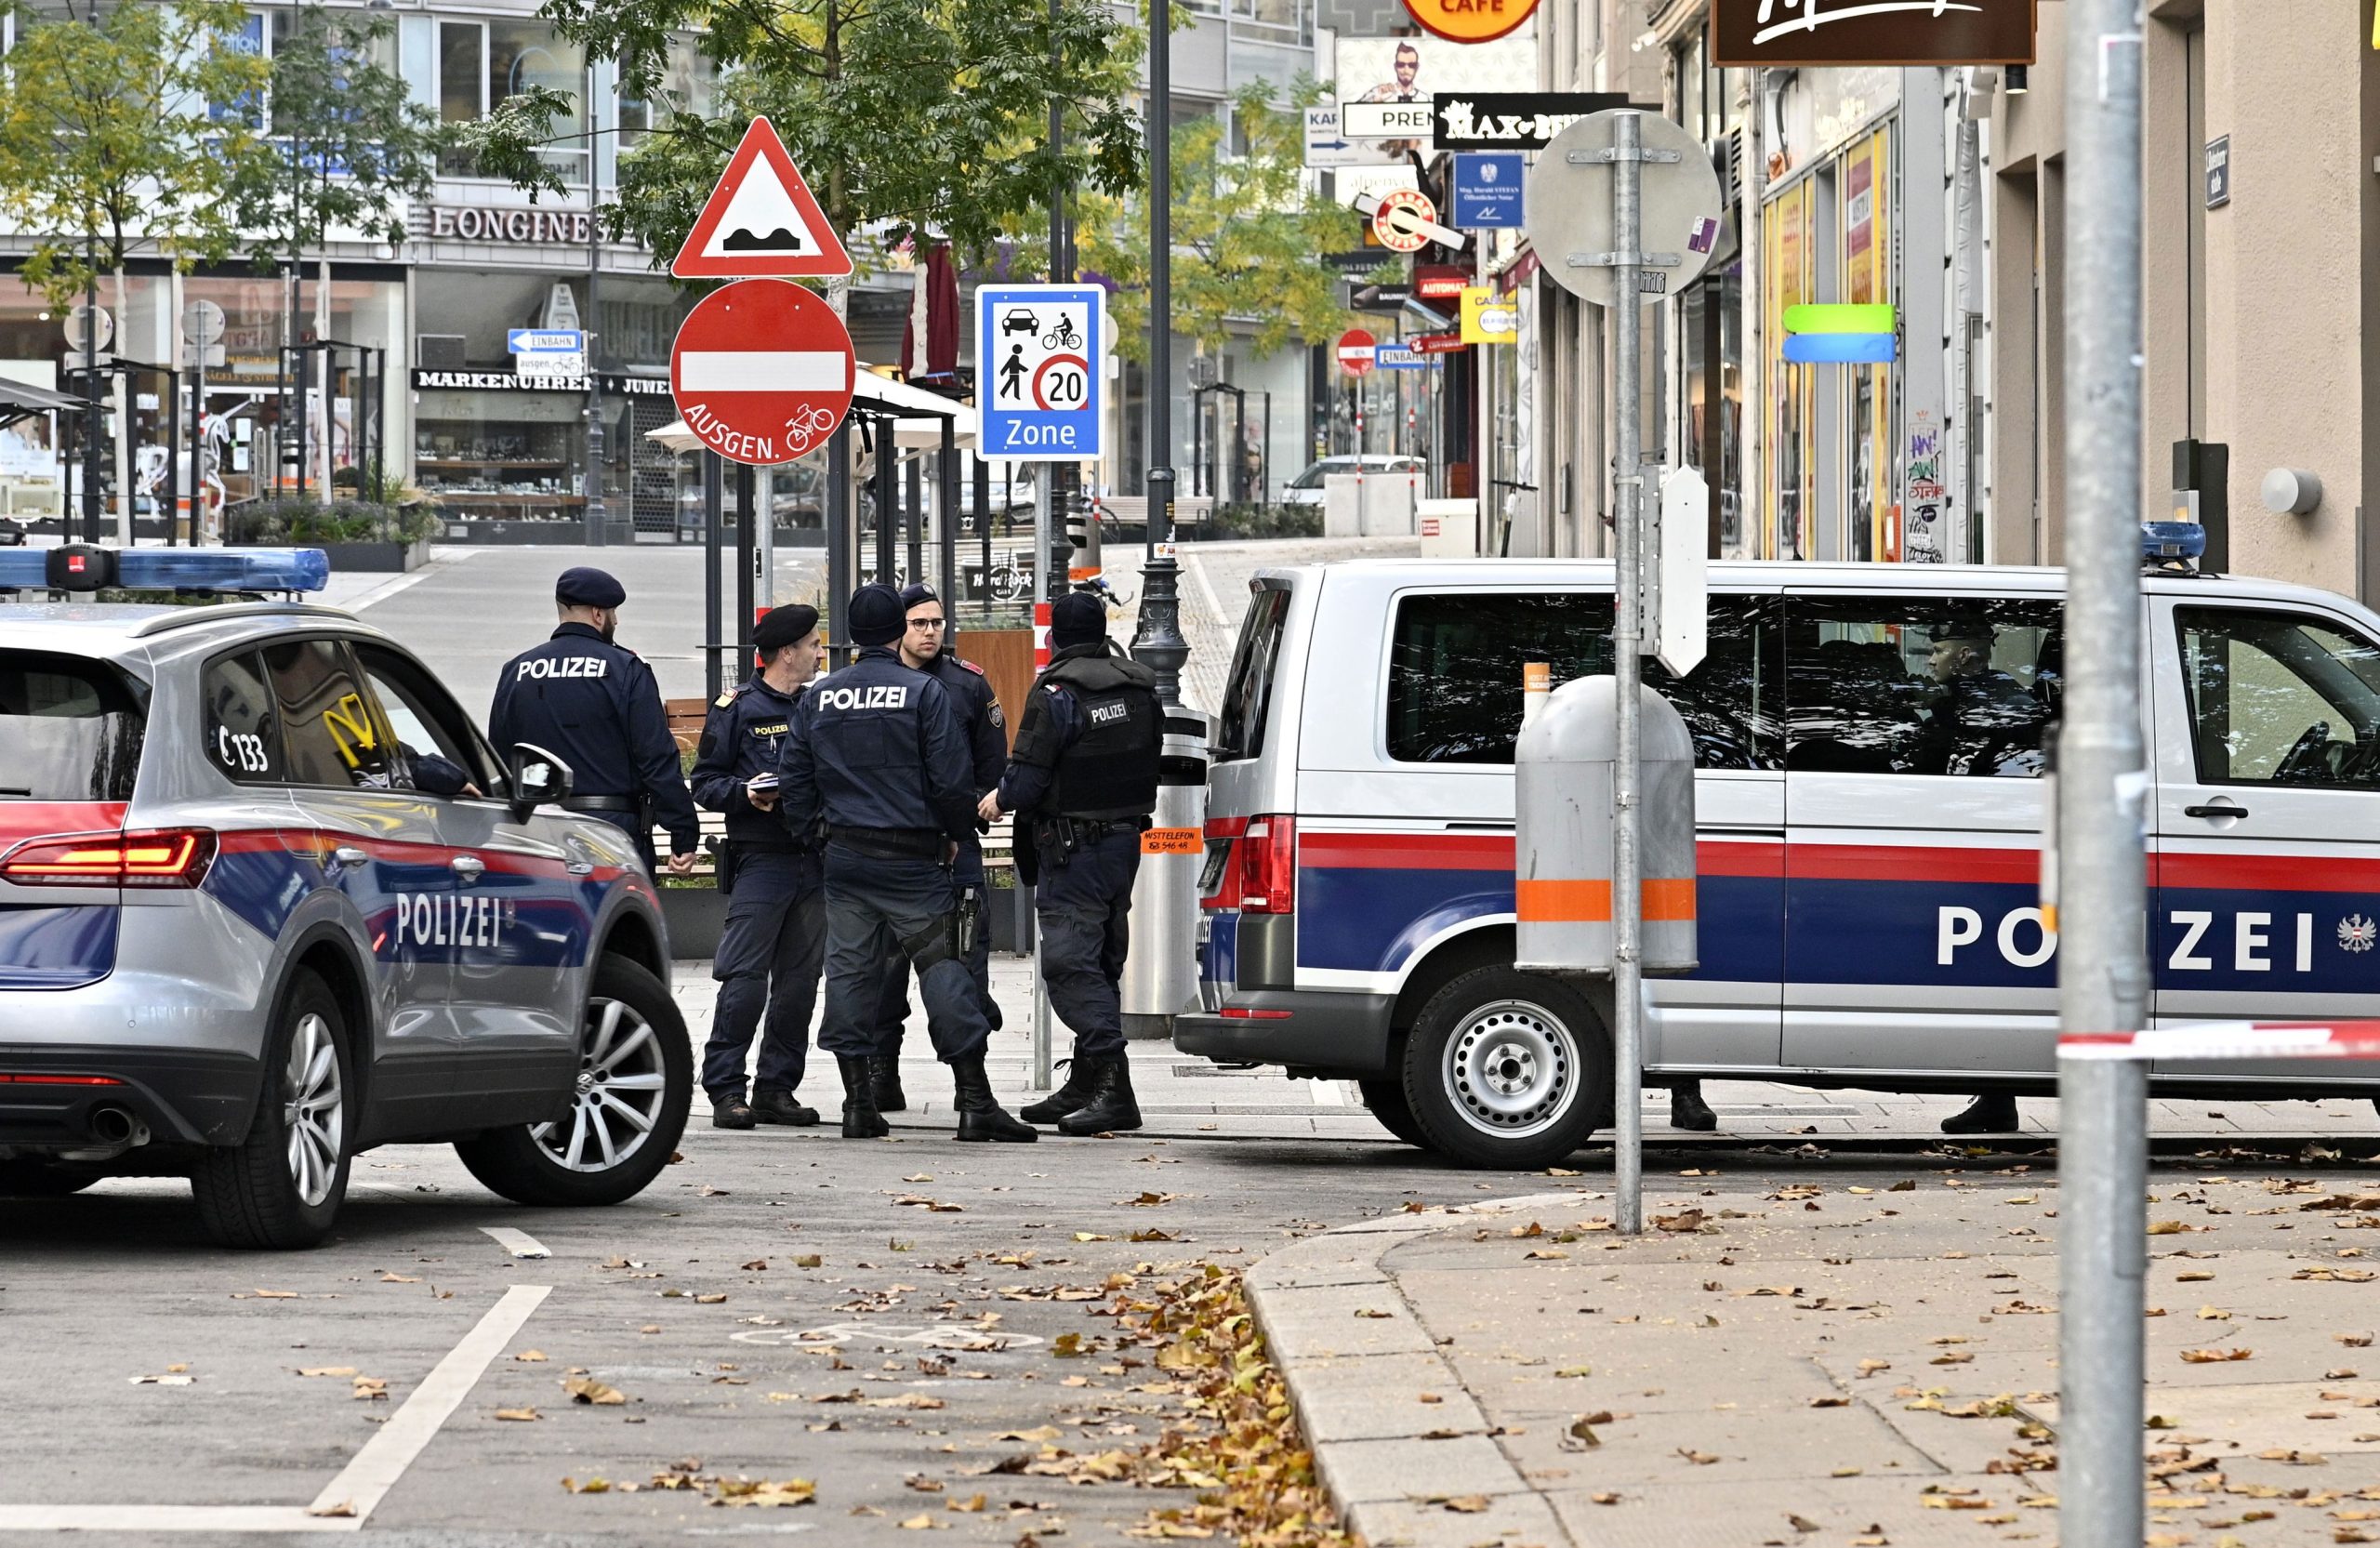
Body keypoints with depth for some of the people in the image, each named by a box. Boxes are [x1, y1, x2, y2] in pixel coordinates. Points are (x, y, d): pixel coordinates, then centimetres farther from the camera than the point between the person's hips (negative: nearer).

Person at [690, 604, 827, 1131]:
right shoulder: (737, 708, 0)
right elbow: (706, 782, -2)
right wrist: (745, 792, -18)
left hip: (814, 862, 6)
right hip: (760, 863, -6)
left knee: (799, 980, 5)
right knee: (745, 978, -10)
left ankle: (777, 1089, 11)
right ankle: (726, 1091, -7)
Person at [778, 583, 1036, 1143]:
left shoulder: (818, 697, 5)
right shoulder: (924, 694, -8)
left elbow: (794, 781, 8)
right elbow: (952, 780, -9)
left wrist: (806, 829, 22)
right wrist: (955, 835, 7)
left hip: (845, 856, 4)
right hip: (913, 856, -4)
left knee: (848, 970, 7)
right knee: (942, 967, -3)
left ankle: (858, 1102, 6)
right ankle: (976, 1102, -7)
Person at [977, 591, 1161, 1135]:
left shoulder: (1057, 693, -15)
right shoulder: (1137, 688, 9)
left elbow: (1027, 777, -17)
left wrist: (1000, 799, 6)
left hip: (1073, 846, -8)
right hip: (1126, 839, 8)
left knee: (1070, 964, -9)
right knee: (1101, 962, 15)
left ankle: (1113, 1085, -19)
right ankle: (1086, 1087, 21)